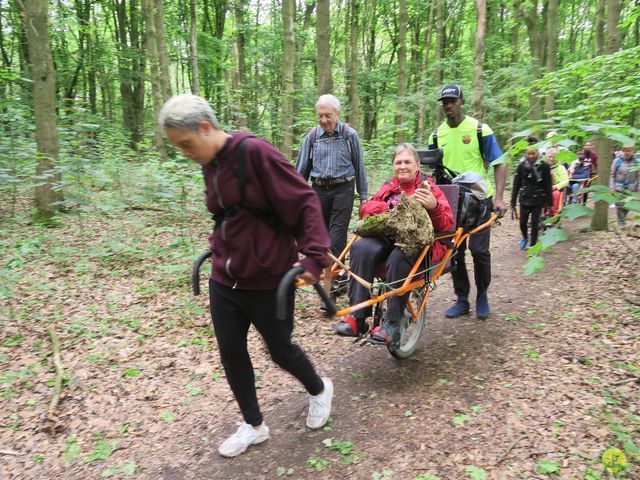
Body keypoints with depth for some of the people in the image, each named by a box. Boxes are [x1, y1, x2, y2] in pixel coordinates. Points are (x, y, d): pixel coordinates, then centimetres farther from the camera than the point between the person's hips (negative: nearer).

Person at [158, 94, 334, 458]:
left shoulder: (255, 152, -19)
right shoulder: (210, 165, 6)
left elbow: (303, 202, -20)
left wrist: (314, 255, -24)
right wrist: (220, 250, 12)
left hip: (267, 279, -7)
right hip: (225, 278, 7)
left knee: (280, 349, 11)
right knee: (231, 352, 12)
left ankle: (319, 390, 43)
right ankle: (253, 425, 34)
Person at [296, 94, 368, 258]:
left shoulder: (349, 135, -1)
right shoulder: (312, 137, 5)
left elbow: (359, 166, 4)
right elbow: (302, 168, 10)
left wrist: (363, 196, 5)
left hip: (343, 190, -3)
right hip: (319, 190, 3)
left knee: (337, 238, -11)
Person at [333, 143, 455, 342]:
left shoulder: (429, 189, 8)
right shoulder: (388, 187, 20)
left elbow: (447, 224, -2)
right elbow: (365, 209, 12)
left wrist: (433, 206, -23)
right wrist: (389, 209, -7)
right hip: (387, 238, 4)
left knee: (398, 258, -38)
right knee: (360, 248, -28)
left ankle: (392, 322, -26)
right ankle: (358, 317, -27)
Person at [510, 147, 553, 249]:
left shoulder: (544, 166, -5)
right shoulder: (522, 166, -1)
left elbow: (548, 185, -2)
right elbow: (516, 184, 2)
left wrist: (548, 201, -1)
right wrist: (513, 200, 3)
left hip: (538, 200, -2)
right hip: (525, 199, 2)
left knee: (535, 223, 1)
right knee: (522, 222, 5)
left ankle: (533, 245, 15)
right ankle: (525, 238, 37)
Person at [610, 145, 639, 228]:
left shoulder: (636, 161, -4)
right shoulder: (617, 161, -7)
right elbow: (612, 175, -1)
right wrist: (612, 187, -5)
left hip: (631, 187, 2)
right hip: (619, 186, -2)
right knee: (619, 205, -1)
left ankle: (623, 218, 29)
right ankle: (621, 221, 14)